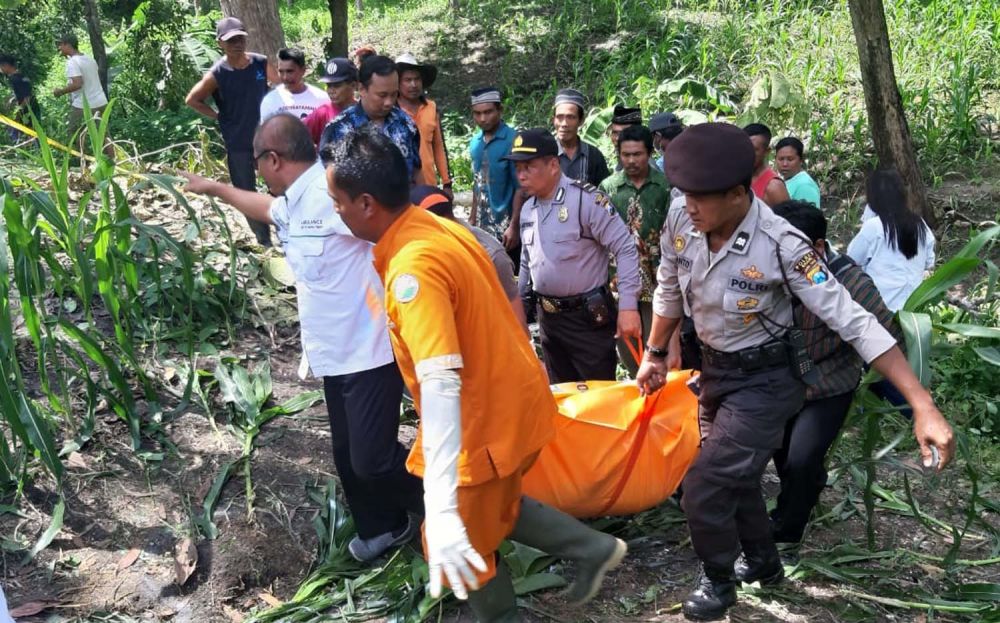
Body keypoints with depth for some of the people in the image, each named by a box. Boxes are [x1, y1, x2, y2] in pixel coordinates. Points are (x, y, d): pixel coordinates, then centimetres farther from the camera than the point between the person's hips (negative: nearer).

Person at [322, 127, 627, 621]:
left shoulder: (412, 267, -30)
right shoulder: (441, 227, 0)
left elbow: (441, 384, -40)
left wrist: (439, 510, -46)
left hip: (487, 422, -9)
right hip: (514, 400, 9)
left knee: (467, 544, 14)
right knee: (494, 509, 30)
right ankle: (592, 547, 34)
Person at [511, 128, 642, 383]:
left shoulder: (586, 199, -16)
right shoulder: (527, 209, 7)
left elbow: (626, 249, -17)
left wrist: (628, 306, -22)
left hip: (588, 316, -7)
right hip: (548, 317, 7)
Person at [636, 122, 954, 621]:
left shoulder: (780, 245, -30)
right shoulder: (680, 225, -16)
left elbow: (853, 322, -30)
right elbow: (668, 294, 5)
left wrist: (923, 407, -32)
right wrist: (654, 353, 15)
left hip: (763, 381, -6)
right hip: (714, 370, 6)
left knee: (703, 490, -9)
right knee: (734, 476, 22)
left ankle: (718, 580, 21)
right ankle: (764, 562, 49)